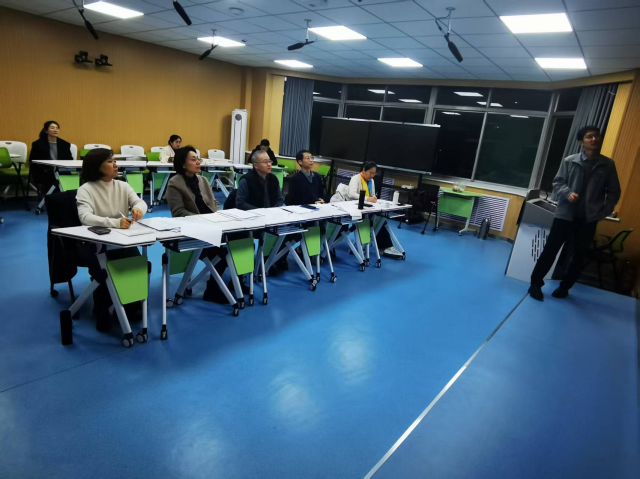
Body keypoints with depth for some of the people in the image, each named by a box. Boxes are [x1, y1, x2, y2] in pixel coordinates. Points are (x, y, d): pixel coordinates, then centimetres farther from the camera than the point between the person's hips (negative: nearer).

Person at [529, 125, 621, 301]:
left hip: (589, 219, 2)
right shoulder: (569, 161, -2)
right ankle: (536, 283, 12)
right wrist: (568, 193, -18)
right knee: (550, 250, 0)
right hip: (565, 214, -2)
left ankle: (564, 287, 25)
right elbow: (557, 183, 2)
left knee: (579, 256, 9)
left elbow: (614, 193, 7)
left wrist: (604, 212, -4)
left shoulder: (608, 165, 3)